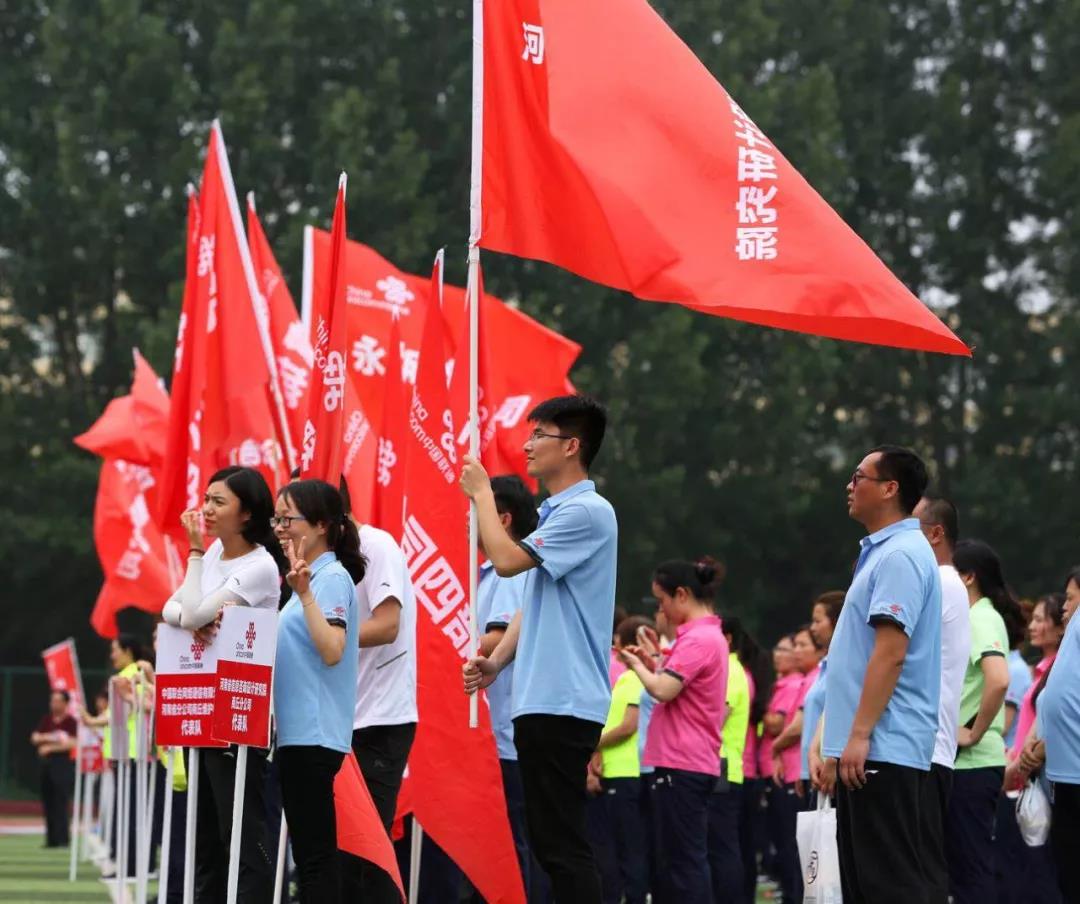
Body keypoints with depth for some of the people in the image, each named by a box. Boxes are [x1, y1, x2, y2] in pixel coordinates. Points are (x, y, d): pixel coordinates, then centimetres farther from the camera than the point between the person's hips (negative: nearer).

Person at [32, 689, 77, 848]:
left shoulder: (70, 721, -4)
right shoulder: (46, 720, 13)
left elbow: (71, 744, -13)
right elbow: (34, 738, 8)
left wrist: (49, 747, -12)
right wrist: (48, 737, -11)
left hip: (63, 763, -6)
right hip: (46, 763, 6)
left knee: (60, 802, -11)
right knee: (48, 803, 6)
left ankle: (62, 839, -9)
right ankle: (51, 839, 11)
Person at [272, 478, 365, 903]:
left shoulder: (333, 578, -11)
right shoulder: (309, 578, 16)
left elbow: (332, 651, -23)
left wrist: (304, 593, -29)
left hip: (315, 735, -10)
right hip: (296, 731, 10)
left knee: (315, 852, -10)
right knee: (310, 852, 9)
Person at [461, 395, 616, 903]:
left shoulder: (587, 512, -12)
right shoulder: (556, 513, 20)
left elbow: (508, 560, -18)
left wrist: (481, 493, -4)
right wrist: (497, 661, 9)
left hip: (563, 703, -10)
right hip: (541, 701, 10)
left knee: (561, 844, -11)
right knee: (551, 841, 10)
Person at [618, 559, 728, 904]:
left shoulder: (698, 639, -14)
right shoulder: (710, 635, 18)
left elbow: (663, 690, -22)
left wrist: (637, 666, -5)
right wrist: (651, 663, 12)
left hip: (681, 766, -10)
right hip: (694, 763, 10)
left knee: (683, 862, -9)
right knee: (669, 861, 13)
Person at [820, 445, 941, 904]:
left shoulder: (900, 556, -12)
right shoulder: (881, 552, 19)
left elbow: (891, 652, -21)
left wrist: (859, 736, -24)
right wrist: (838, 746, 22)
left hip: (883, 749, -10)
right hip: (868, 749, 10)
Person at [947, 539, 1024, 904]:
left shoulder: (982, 620, -13)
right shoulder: (971, 618, 16)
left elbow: (999, 681, -30)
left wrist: (975, 734, -20)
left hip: (972, 764, -9)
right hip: (962, 762, 9)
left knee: (971, 871, -8)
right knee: (963, 865, 10)